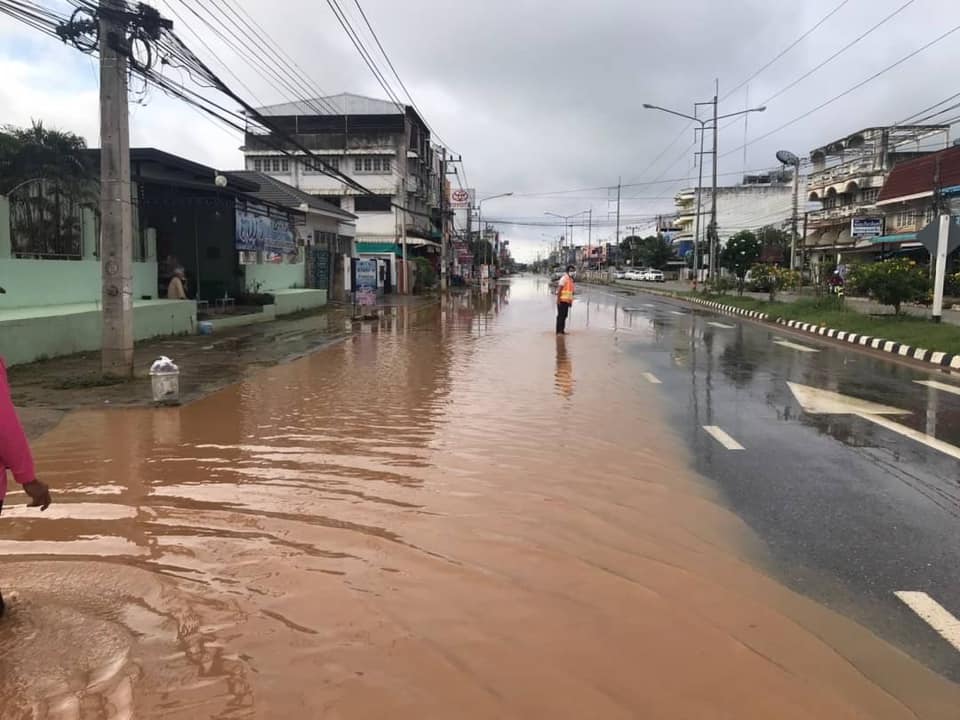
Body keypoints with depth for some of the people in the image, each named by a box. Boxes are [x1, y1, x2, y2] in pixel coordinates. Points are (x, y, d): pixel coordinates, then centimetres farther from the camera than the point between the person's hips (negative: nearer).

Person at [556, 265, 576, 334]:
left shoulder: (571, 279, 16)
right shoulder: (564, 278, -12)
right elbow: (559, 289, -17)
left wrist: (571, 301, 18)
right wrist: (558, 300, -22)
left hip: (567, 300, 9)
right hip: (562, 300, -9)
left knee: (564, 316, 10)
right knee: (560, 315, -7)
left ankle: (562, 330, 14)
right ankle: (559, 331, -5)